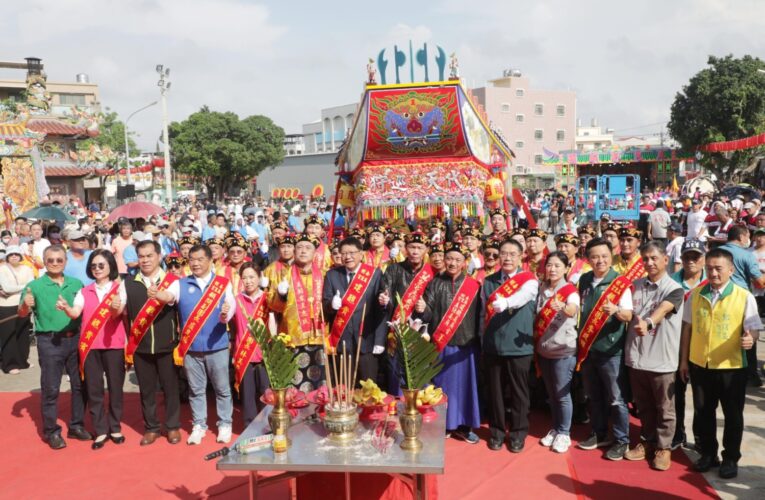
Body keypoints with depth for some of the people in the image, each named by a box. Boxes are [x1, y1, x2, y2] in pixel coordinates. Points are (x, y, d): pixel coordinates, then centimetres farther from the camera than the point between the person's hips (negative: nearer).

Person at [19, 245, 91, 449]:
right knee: (50, 388, 2)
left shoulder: (76, 284, 6)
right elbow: (22, 314, -5)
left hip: (75, 339, 4)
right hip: (49, 341, -4)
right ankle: (51, 431, 14)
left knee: (80, 384, 10)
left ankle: (77, 426, 23)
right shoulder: (35, 285, -3)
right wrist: (25, 305, -27)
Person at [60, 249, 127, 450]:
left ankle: (115, 427, 19)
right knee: (93, 388, 5)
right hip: (89, 344, 3)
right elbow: (75, 313, -7)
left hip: (113, 343, -2)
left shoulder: (119, 288, 0)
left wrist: (115, 308, -40)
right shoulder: (84, 292, 8)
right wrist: (66, 308, -29)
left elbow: (117, 313, -17)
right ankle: (100, 430, 15)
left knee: (115, 386, 5)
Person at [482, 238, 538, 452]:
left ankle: (518, 433, 21)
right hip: (493, 345, 3)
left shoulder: (529, 280, -4)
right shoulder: (489, 282, 8)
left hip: (519, 345, -3)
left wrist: (504, 303, -46)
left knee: (518, 392, 6)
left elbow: (523, 297, -26)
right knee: (495, 391, 10)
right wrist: (483, 339, 11)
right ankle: (497, 431, 24)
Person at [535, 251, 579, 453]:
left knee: (562, 394, 1)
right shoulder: (541, 289, 4)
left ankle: (564, 433, 15)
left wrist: (562, 307, -54)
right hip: (543, 348, 5)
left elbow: (573, 310, -34)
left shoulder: (570, 290, -13)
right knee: (551, 393, 15)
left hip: (564, 349, -5)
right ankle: (555, 429, 29)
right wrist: (535, 339, 6)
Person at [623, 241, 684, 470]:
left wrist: (647, 323, -47)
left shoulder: (674, 289, -9)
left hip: (662, 359, -4)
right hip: (636, 357, 4)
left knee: (664, 408, 8)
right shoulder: (636, 286, 6)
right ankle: (647, 441, 32)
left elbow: (662, 310, -30)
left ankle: (663, 447, 22)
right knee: (643, 406, 16)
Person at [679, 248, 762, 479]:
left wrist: (750, 339, -29)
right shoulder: (695, 295, 0)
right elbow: (687, 327, 7)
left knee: (732, 415, 10)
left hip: (731, 366, -3)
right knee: (704, 412, 15)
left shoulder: (744, 297, -9)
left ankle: (730, 458, 27)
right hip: (699, 364, 3)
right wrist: (684, 359, 8)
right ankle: (708, 453, 31)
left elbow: (753, 329, -5)